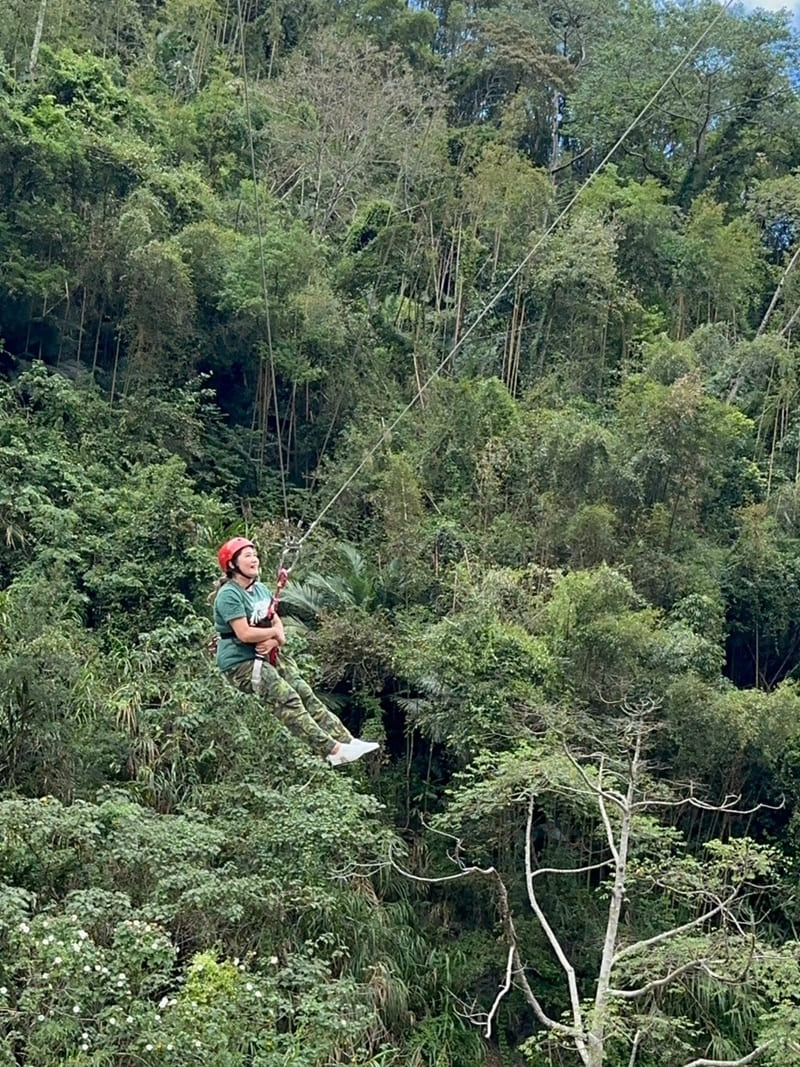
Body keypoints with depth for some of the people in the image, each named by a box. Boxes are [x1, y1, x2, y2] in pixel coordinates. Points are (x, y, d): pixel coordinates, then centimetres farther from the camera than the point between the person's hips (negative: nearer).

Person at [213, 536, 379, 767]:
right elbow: (244, 633, -23)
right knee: (287, 698, -20)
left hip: (267, 655, 9)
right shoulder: (229, 595, -15)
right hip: (240, 663, -8)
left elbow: (277, 623, 10)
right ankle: (332, 750, -25)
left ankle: (346, 740, -6)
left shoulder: (261, 589, 13)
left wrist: (273, 641, -13)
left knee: (305, 693, -3)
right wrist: (275, 632, -7)